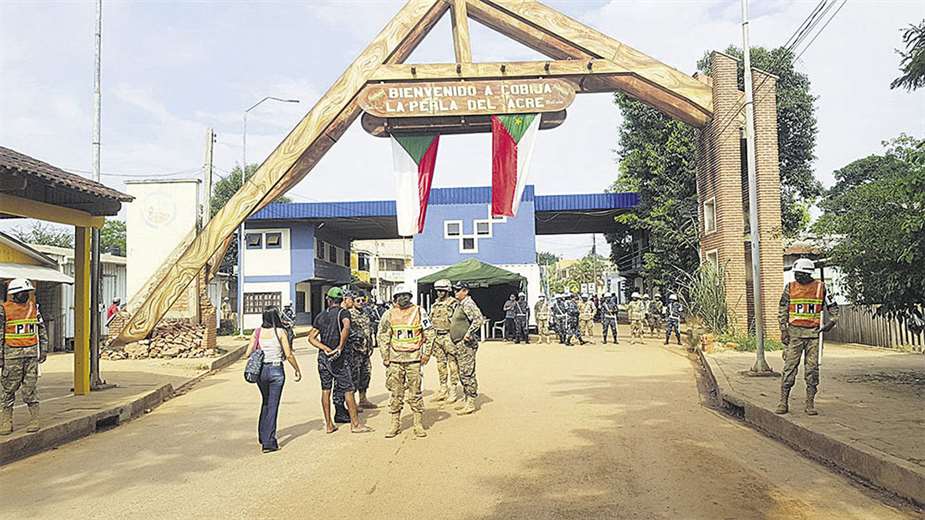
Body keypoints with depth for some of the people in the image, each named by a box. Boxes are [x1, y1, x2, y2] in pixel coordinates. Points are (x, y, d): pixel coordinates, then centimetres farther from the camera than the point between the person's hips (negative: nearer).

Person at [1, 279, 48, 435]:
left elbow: (42, 330, 15)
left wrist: (43, 350, 11)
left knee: (30, 387, 3)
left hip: (31, 353, 2)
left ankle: (35, 420, 8)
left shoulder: (33, 307, 8)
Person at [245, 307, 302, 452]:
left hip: (260, 370, 4)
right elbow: (288, 355, -11)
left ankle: (262, 435, 32)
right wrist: (297, 370, 0)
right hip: (276, 370, -4)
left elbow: (248, 354, 0)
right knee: (272, 405, 3)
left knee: (265, 402, 24)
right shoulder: (280, 332, -10)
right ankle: (268, 442, 3)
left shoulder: (257, 332, 0)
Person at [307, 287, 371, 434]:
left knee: (326, 390, 10)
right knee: (348, 390, 1)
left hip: (323, 356, 5)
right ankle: (355, 424, 4)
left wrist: (325, 348, -7)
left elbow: (311, 337, 2)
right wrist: (340, 347, -21)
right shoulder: (343, 312, -5)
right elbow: (346, 328, -27)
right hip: (338, 357, -5)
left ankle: (329, 425, 15)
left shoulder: (321, 316, 10)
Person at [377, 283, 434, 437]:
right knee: (396, 394, 5)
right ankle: (394, 424, 15)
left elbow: (429, 333, 5)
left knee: (415, 393, 2)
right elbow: (383, 337, 9)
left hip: (414, 359, -1)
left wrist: (426, 353, -1)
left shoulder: (419, 312, 1)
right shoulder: (389, 314, 4)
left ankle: (419, 425, 11)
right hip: (395, 359, 1)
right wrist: (385, 358, 4)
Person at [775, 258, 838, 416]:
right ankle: (783, 403, 2)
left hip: (813, 333, 1)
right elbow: (782, 310, 6)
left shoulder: (820, 287, 4)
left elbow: (833, 307, 15)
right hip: (794, 332, -1)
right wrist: (783, 330, -1)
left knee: (812, 369, 3)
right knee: (790, 367, -3)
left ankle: (810, 404, 10)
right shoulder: (790, 288, 3)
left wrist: (831, 321, -2)